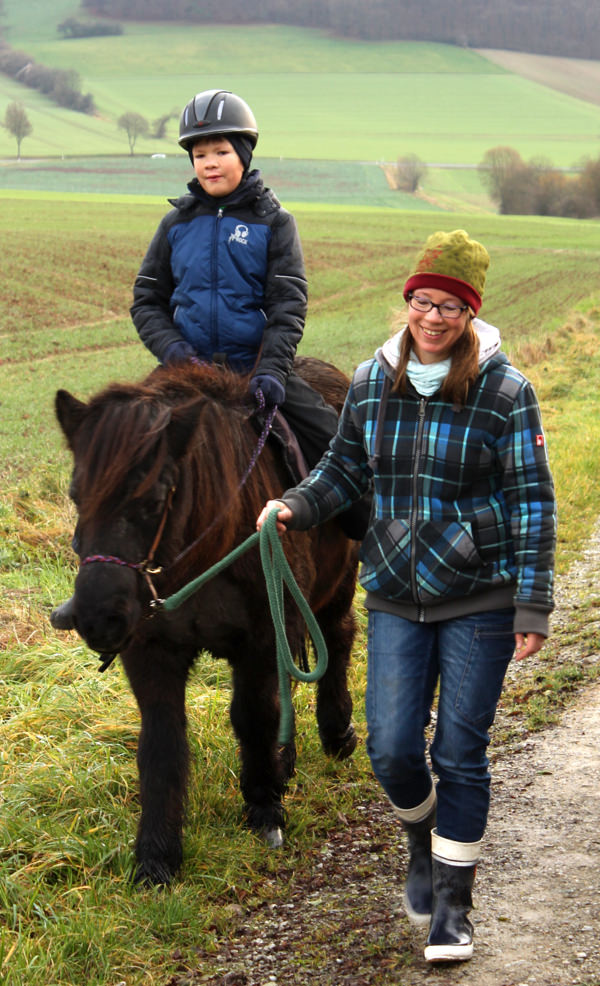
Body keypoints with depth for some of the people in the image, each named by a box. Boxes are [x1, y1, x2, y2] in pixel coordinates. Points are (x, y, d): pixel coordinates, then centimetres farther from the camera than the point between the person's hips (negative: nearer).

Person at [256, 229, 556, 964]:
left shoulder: (504, 391, -9)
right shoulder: (371, 383, 2)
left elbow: (533, 502, -7)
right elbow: (346, 468, 15)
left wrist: (533, 606, -10)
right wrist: (296, 506, -5)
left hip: (479, 600, -3)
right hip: (396, 598, 3)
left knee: (459, 754, 2)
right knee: (391, 749, 1)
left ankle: (452, 906, 15)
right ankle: (422, 847, 33)